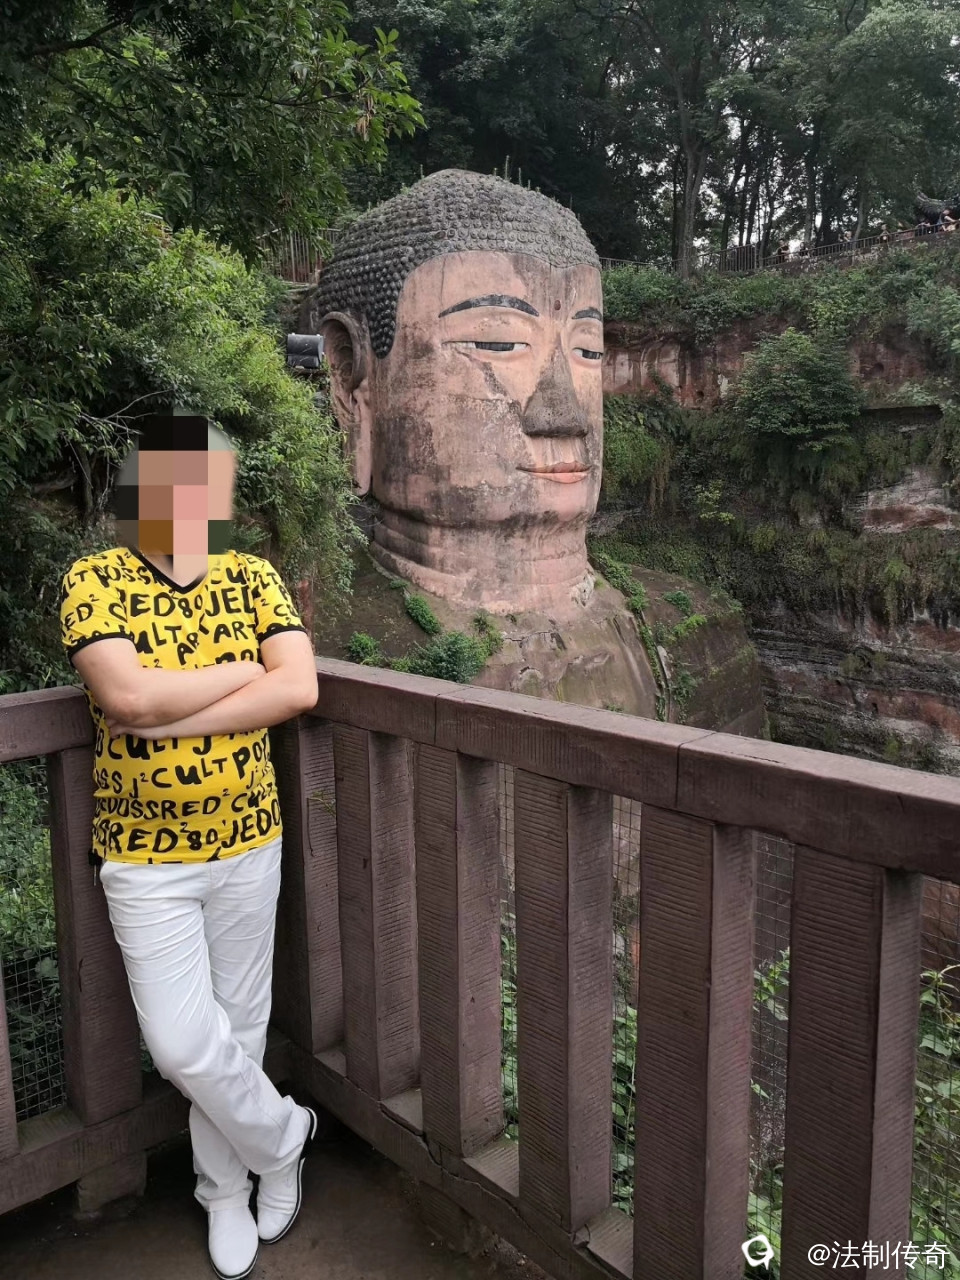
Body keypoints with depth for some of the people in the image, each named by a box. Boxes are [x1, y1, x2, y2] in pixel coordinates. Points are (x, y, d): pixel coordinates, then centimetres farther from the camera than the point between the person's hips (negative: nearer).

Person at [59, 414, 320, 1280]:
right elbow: (129, 696, -25)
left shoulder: (253, 577, -1)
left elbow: (301, 689, -16)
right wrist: (245, 667, -16)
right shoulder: (95, 580, -9)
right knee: (182, 1041, 0)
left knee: (239, 1024, 15)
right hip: (146, 854, -2)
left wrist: (173, 713, -21)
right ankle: (283, 1135, 30)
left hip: (249, 843, 2)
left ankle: (226, 1189, 40)